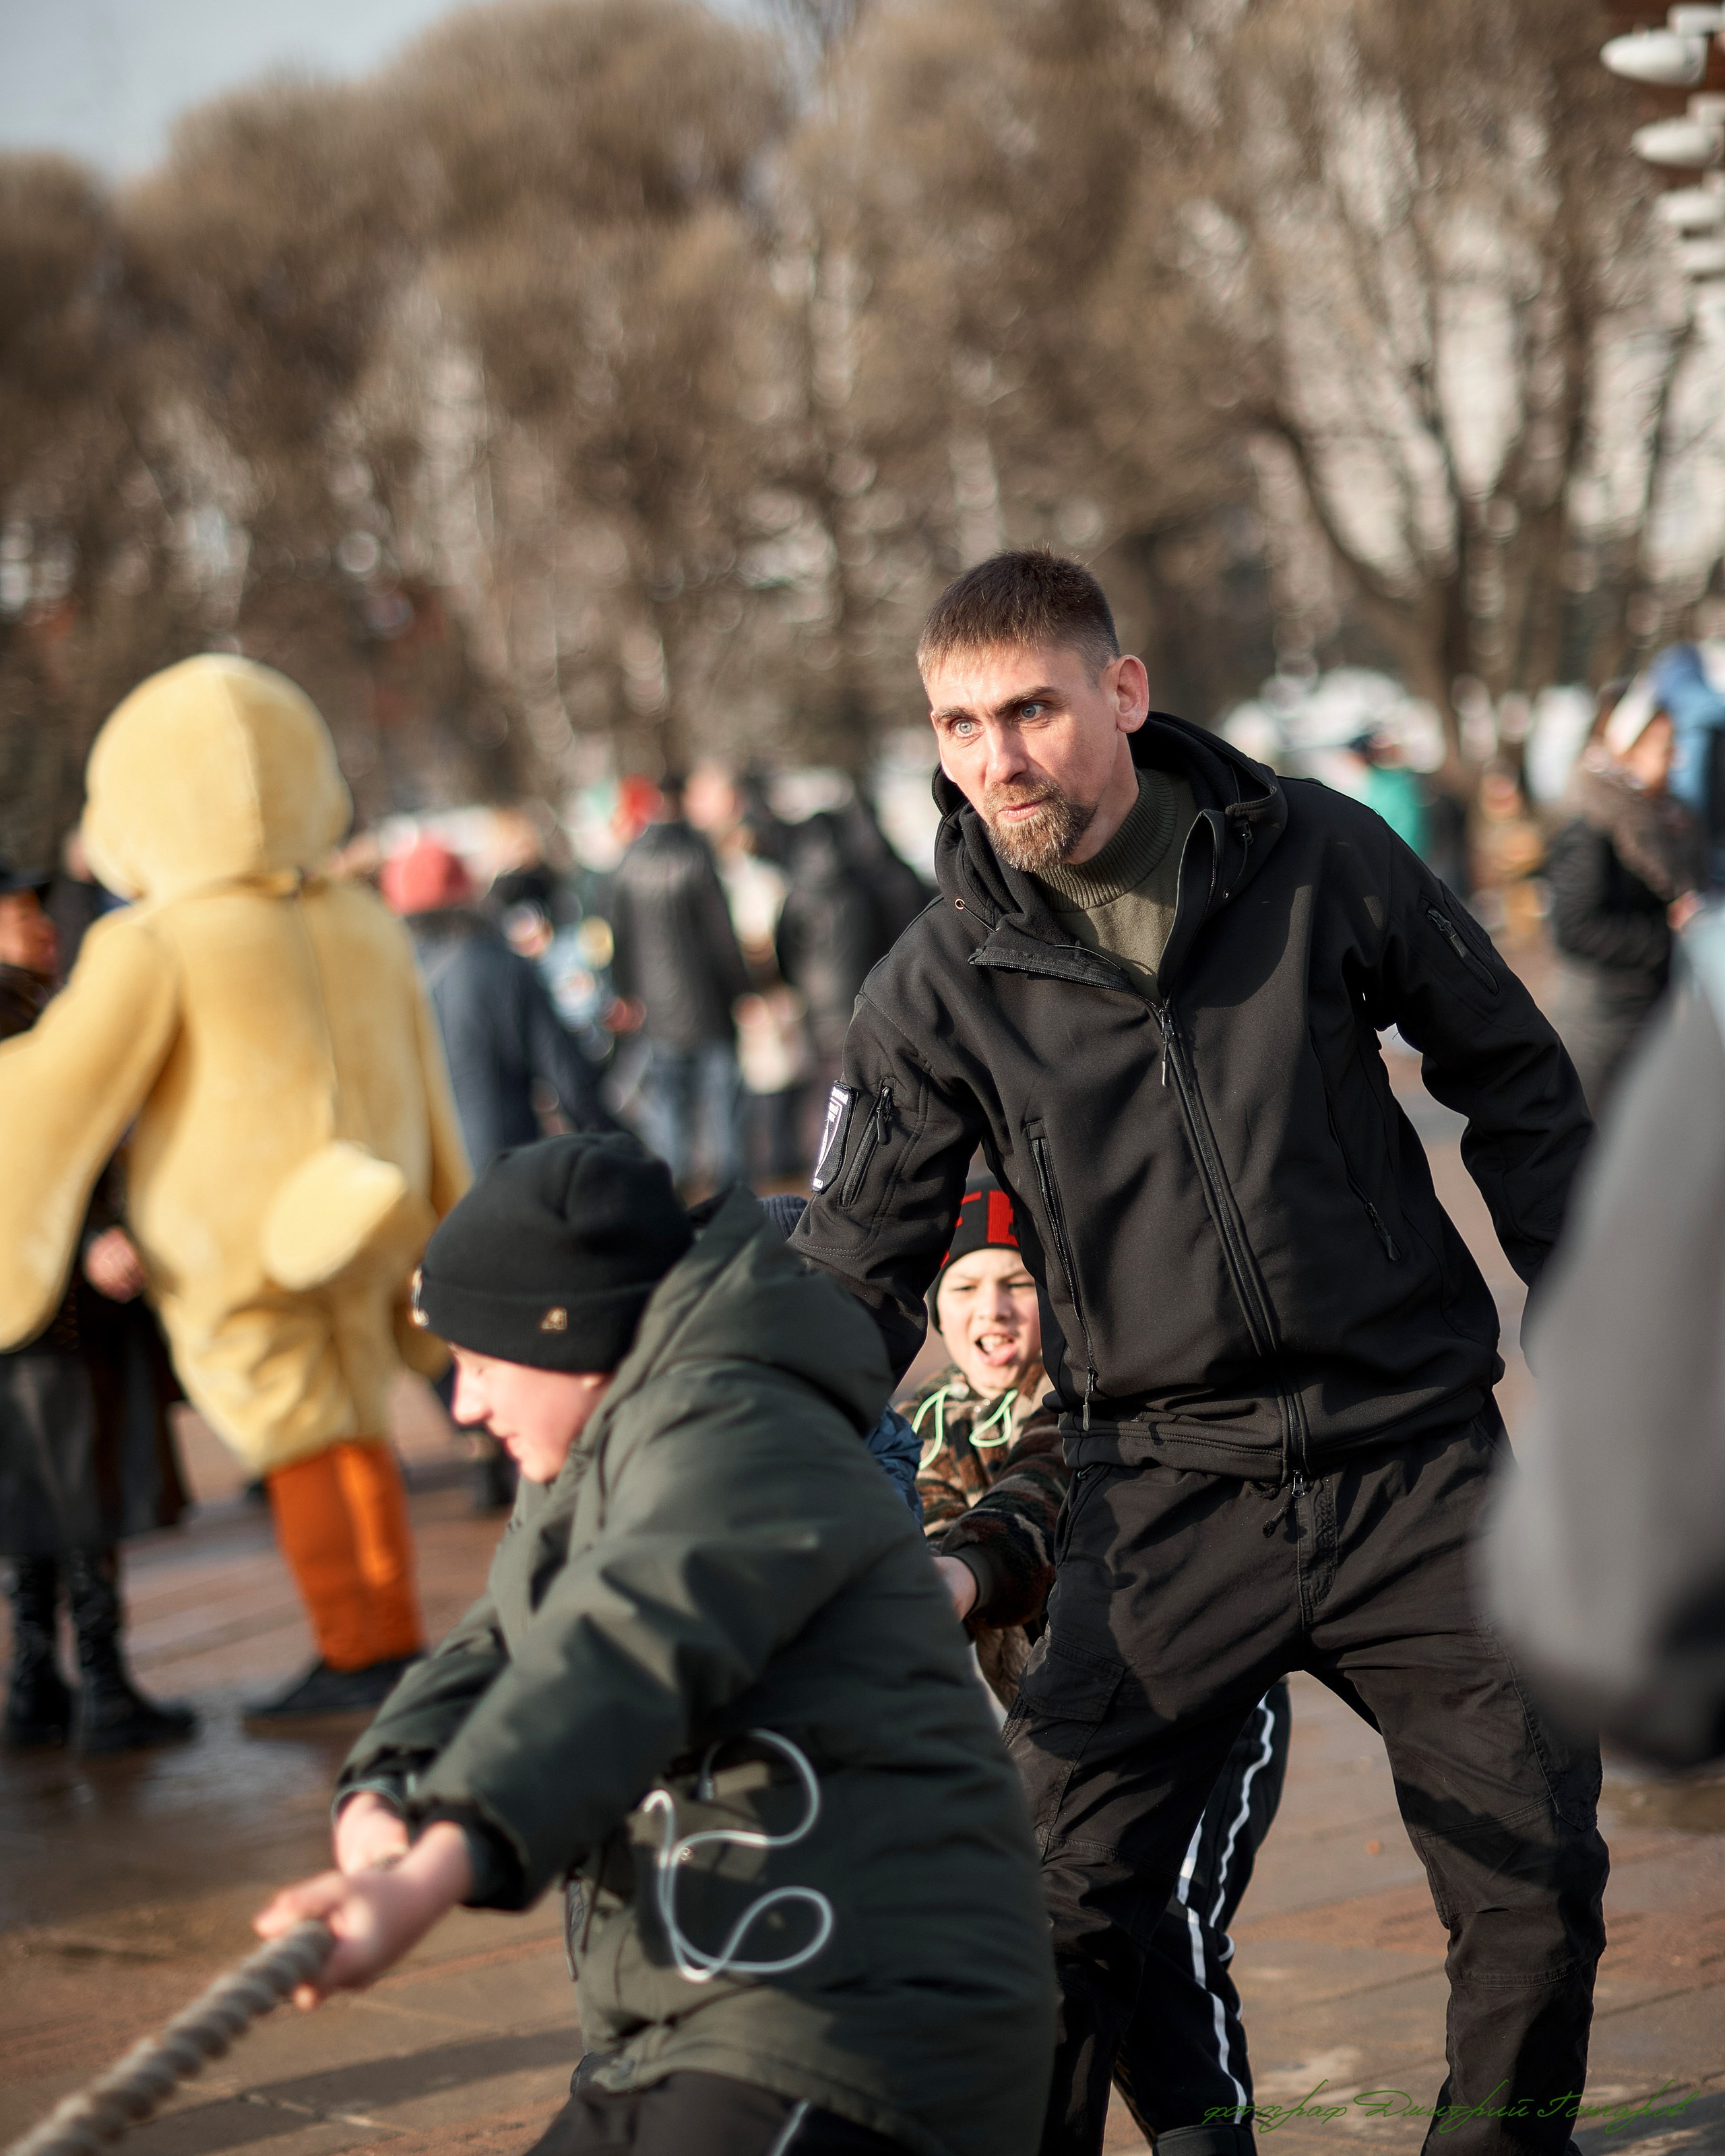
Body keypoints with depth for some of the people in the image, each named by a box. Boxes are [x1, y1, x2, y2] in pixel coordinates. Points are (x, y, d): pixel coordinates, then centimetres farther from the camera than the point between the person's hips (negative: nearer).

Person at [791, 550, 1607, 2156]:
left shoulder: (1316, 858, -4)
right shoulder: (939, 991, -5)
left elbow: (1513, 1083, 9)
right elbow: (855, 1279, 2)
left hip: (1415, 1462, 1)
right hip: (1167, 1496, -1)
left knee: (1539, 1886, 1)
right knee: (1054, 1927, -8)